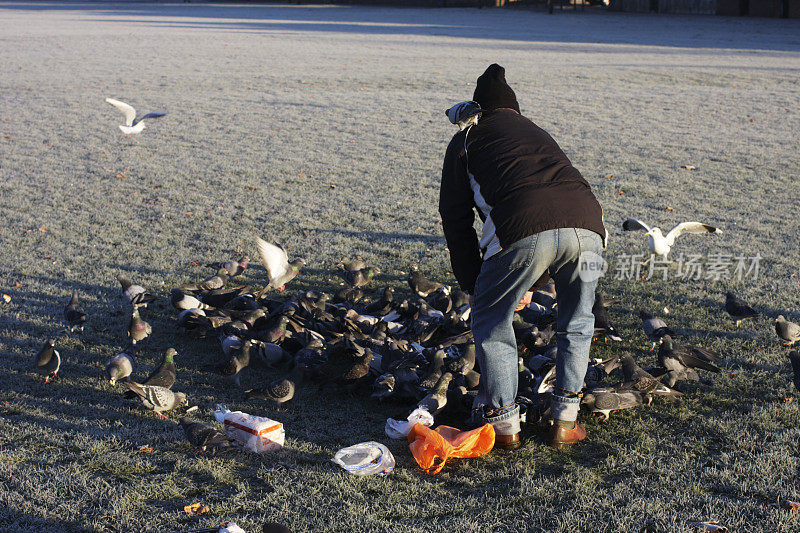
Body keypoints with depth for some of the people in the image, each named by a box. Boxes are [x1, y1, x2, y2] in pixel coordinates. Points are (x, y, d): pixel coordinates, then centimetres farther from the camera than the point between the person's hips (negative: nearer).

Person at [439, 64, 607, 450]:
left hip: (525, 230, -4)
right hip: (586, 227, 4)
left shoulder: (466, 140, 26)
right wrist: (537, 282, 51)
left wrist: (475, 284, 27)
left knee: (491, 320, 18)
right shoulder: (538, 134, 39)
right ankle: (565, 422, 27)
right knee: (576, 324, 26)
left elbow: (456, 219, 21)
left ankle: (504, 423, 19)